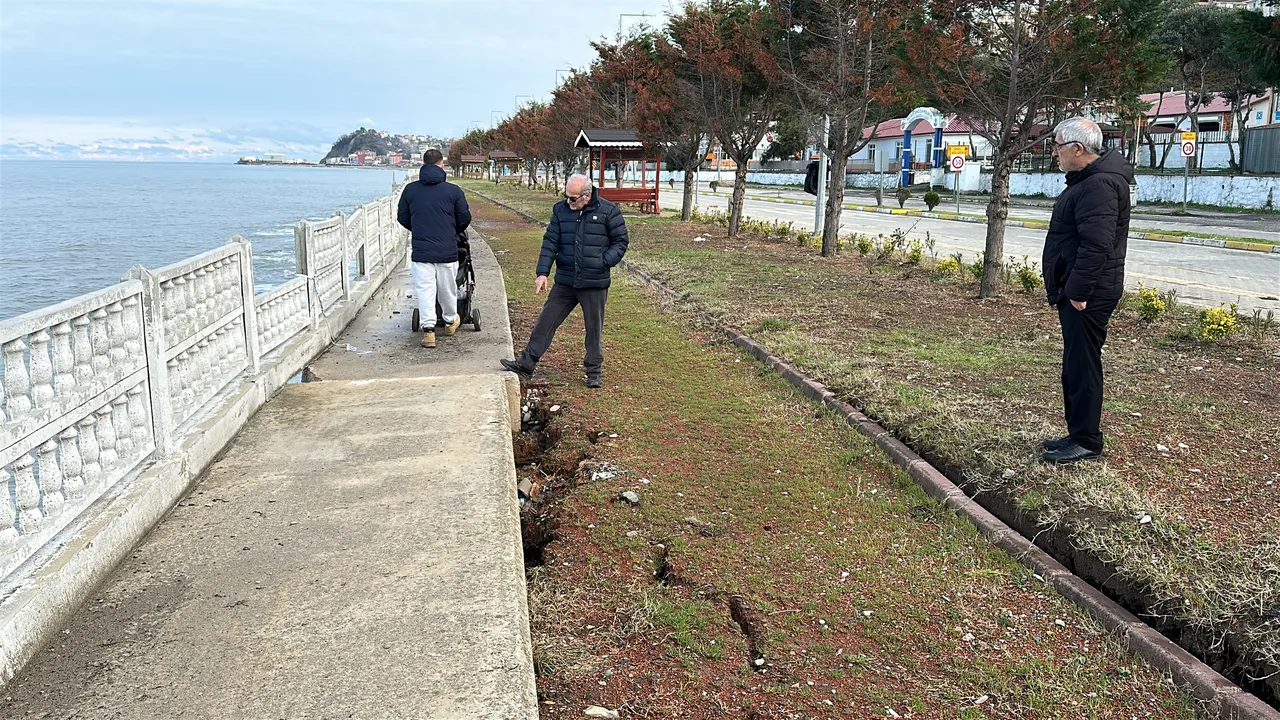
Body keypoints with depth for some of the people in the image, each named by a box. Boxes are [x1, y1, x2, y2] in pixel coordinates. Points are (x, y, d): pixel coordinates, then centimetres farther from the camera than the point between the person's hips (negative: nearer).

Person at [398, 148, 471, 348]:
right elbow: (465, 218, 3)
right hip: (448, 250, 0)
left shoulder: (410, 190, 2)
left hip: (421, 250, 0)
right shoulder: (453, 191, -4)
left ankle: (428, 330, -4)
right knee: (447, 287, 15)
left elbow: (402, 218, 10)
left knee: (424, 289, 2)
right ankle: (450, 321, 34)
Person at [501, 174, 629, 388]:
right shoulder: (560, 210, 3)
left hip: (595, 284, -3)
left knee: (594, 329, 8)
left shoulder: (608, 211, -7)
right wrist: (542, 272, -6)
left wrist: (604, 262, -14)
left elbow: (620, 242, 0)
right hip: (564, 281, 3)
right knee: (546, 321, 5)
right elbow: (550, 242, 3)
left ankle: (593, 372, 22)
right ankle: (526, 364, 12)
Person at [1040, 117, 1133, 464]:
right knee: (1076, 365, 16)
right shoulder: (1087, 178, 17)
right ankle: (1078, 434, 26)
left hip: (1087, 295, -11)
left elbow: (1096, 246, -26)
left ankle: (1086, 440, 5)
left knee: (1082, 366, -4)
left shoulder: (1100, 184, -18)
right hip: (1077, 290, 11)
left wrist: (1079, 291, -24)